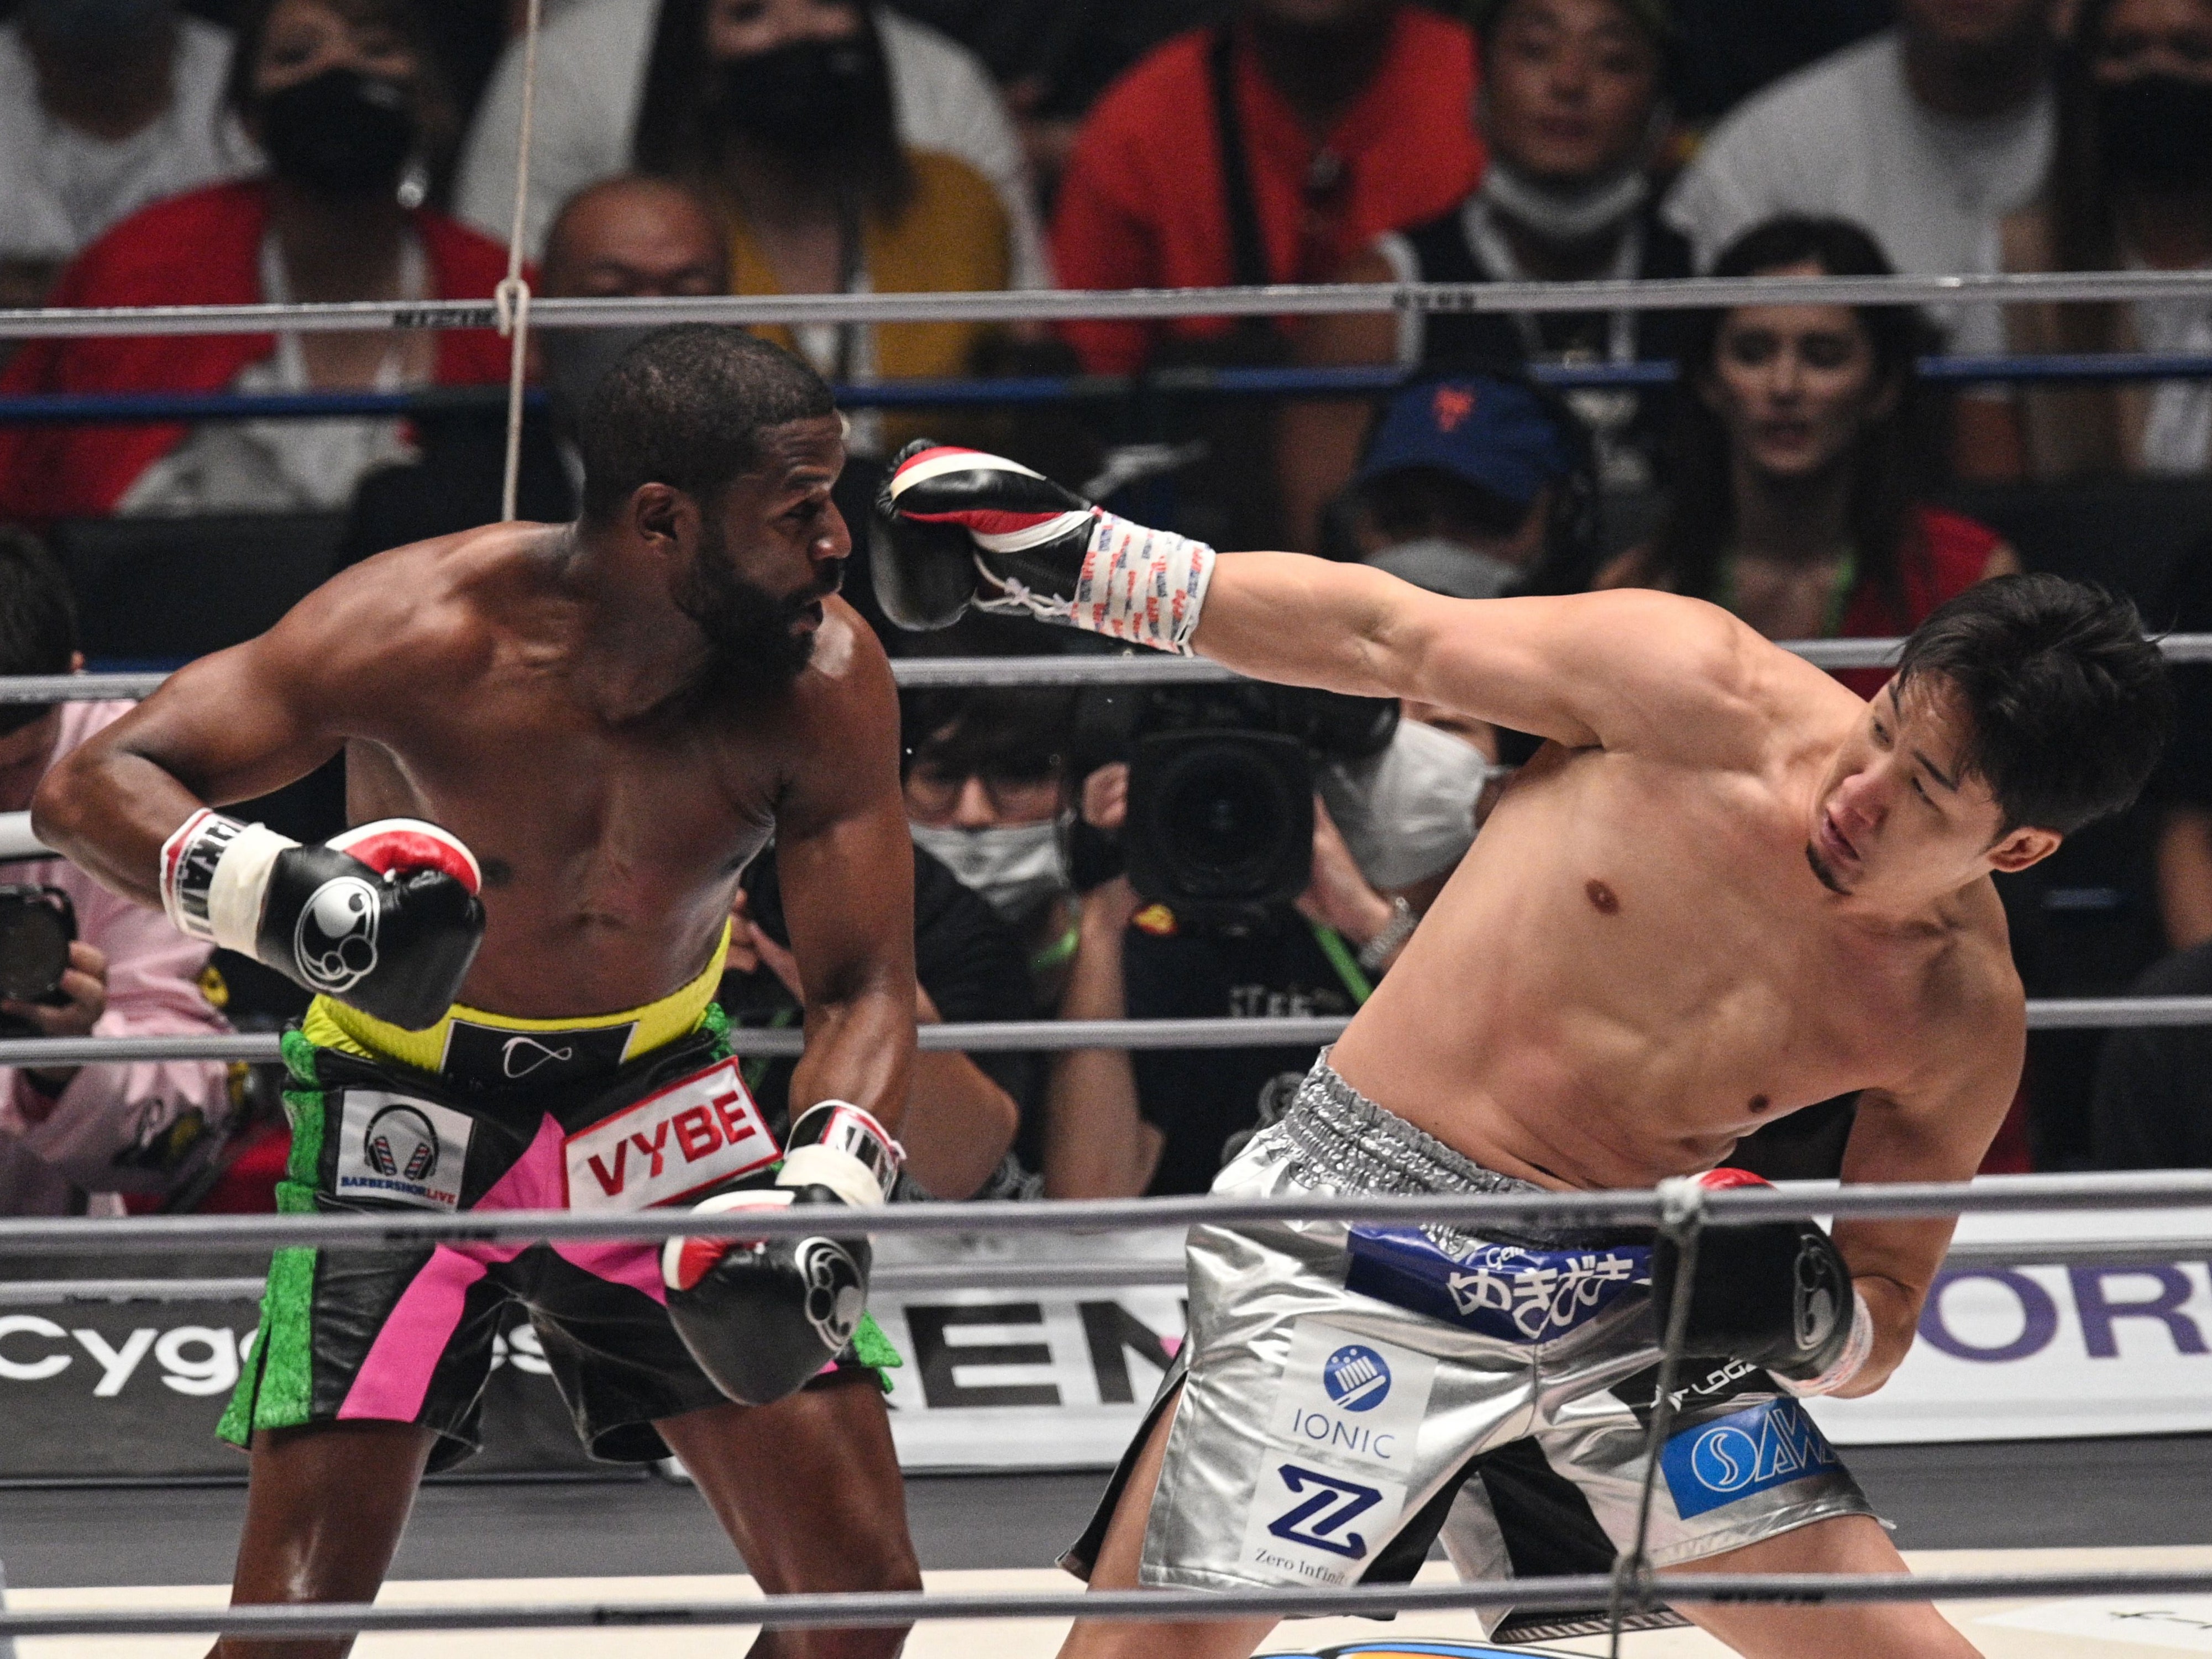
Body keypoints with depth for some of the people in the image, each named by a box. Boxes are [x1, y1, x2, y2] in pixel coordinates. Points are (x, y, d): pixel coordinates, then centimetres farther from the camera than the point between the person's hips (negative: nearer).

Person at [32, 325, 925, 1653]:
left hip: (656, 1097, 3)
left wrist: (826, 1191, -31)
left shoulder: (826, 685, -18)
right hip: (409, 1106, -3)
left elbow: (865, 984, -11)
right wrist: (281, 896, -44)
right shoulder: (425, 633, -26)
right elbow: (89, 788, -24)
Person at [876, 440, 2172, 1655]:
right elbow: (1384, 635, 0)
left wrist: (1813, 1317, -17)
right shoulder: (1698, 693, -11)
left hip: (1628, 1298, 3)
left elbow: (1881, 1325, 8)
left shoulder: (1965, 1024, -4)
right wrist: (1070, 556, -1)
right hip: (1364, 1263, -3)